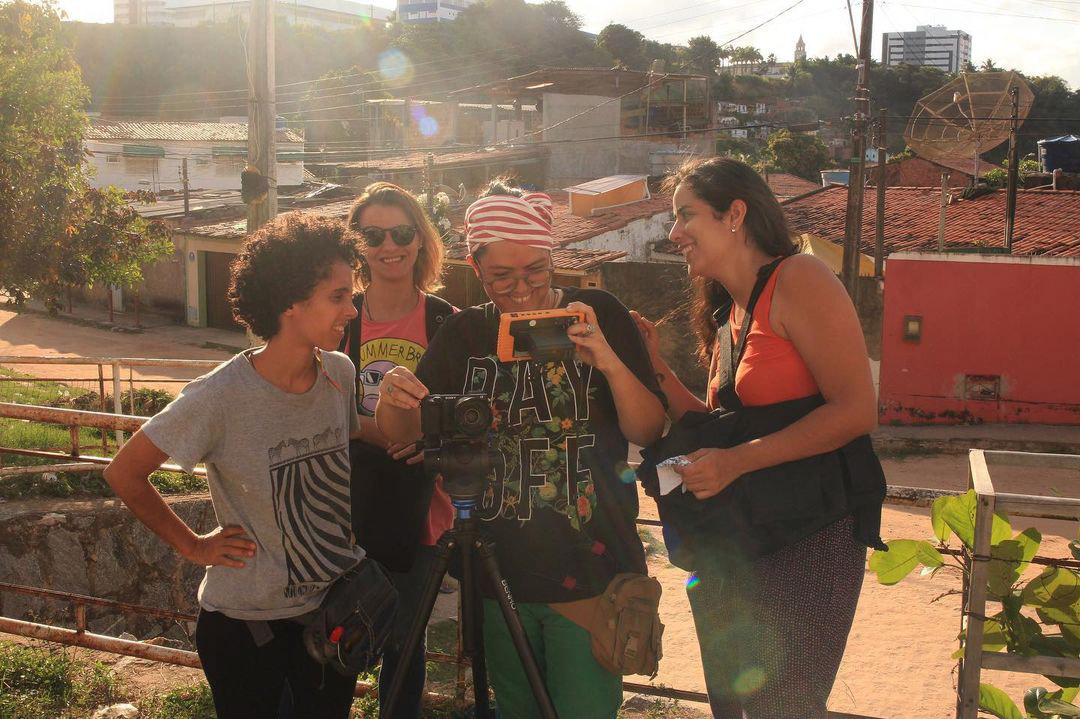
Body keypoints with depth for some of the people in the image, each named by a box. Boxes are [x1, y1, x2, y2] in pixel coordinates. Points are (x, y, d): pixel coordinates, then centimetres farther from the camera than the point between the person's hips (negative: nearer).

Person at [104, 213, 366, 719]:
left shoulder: (341, 374, -7)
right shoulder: (221, 396, -23)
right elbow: (124, 472, -11)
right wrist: (193, 545, -8)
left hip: (337, 608, 5)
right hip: (247, 623, -4)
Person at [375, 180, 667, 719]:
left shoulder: (597, 315, -4)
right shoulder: (464, 333, 4)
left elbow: (648, 431, -5)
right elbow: (403, 432, 2)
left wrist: (611, 363, -23)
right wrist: (391, 398, -21)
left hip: (590, 572, -3)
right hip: (499, 573, 3)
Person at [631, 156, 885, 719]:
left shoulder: (797, 280, -12)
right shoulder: (725, 310, 13)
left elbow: (856, 410, -19)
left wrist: (739, 460, -21)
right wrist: (657, 368, 4)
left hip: (808, 536, -8)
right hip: (734, 541, 8)